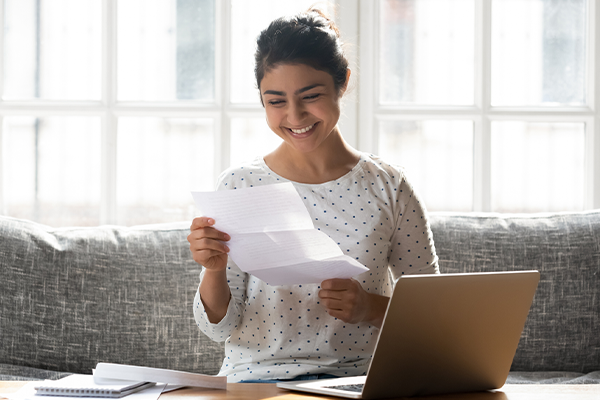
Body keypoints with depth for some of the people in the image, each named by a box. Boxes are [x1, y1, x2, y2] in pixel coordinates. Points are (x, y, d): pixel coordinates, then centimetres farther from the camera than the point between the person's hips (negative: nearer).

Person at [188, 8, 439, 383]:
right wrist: (214, 270, -15)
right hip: (256, 380, -1)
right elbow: (220, 326, 5)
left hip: (356, 381, 1)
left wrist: (373, 308, -9)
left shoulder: (388, 187, 5)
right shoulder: (241, 185, 4)